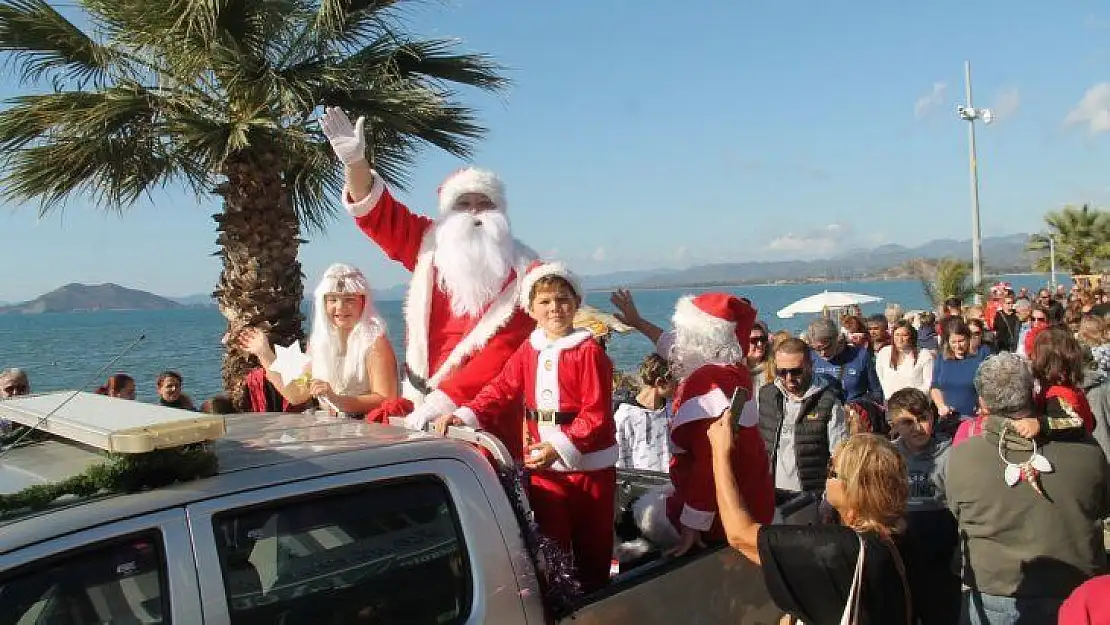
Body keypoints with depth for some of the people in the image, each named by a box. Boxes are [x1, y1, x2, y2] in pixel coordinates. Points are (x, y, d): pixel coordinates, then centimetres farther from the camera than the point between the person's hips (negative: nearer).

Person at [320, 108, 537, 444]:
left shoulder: (521, 272, -5)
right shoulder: (431, 246, 8)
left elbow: (505, 352, -12)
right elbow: (378, 213, 8)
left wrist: (442, 400, -18)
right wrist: (355, 160, -9)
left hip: (487, 408, -4)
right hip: (420, 403, 4)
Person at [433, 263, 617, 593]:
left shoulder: (589, 351, -10)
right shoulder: (528, 351, 7)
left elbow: (596, 413, -15)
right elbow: (501, 390, 1)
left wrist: (561, 448, -24)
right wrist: (464, 415, -15)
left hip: (589, 463, -4)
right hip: (542, 463, 4)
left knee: (592, 547, 9)